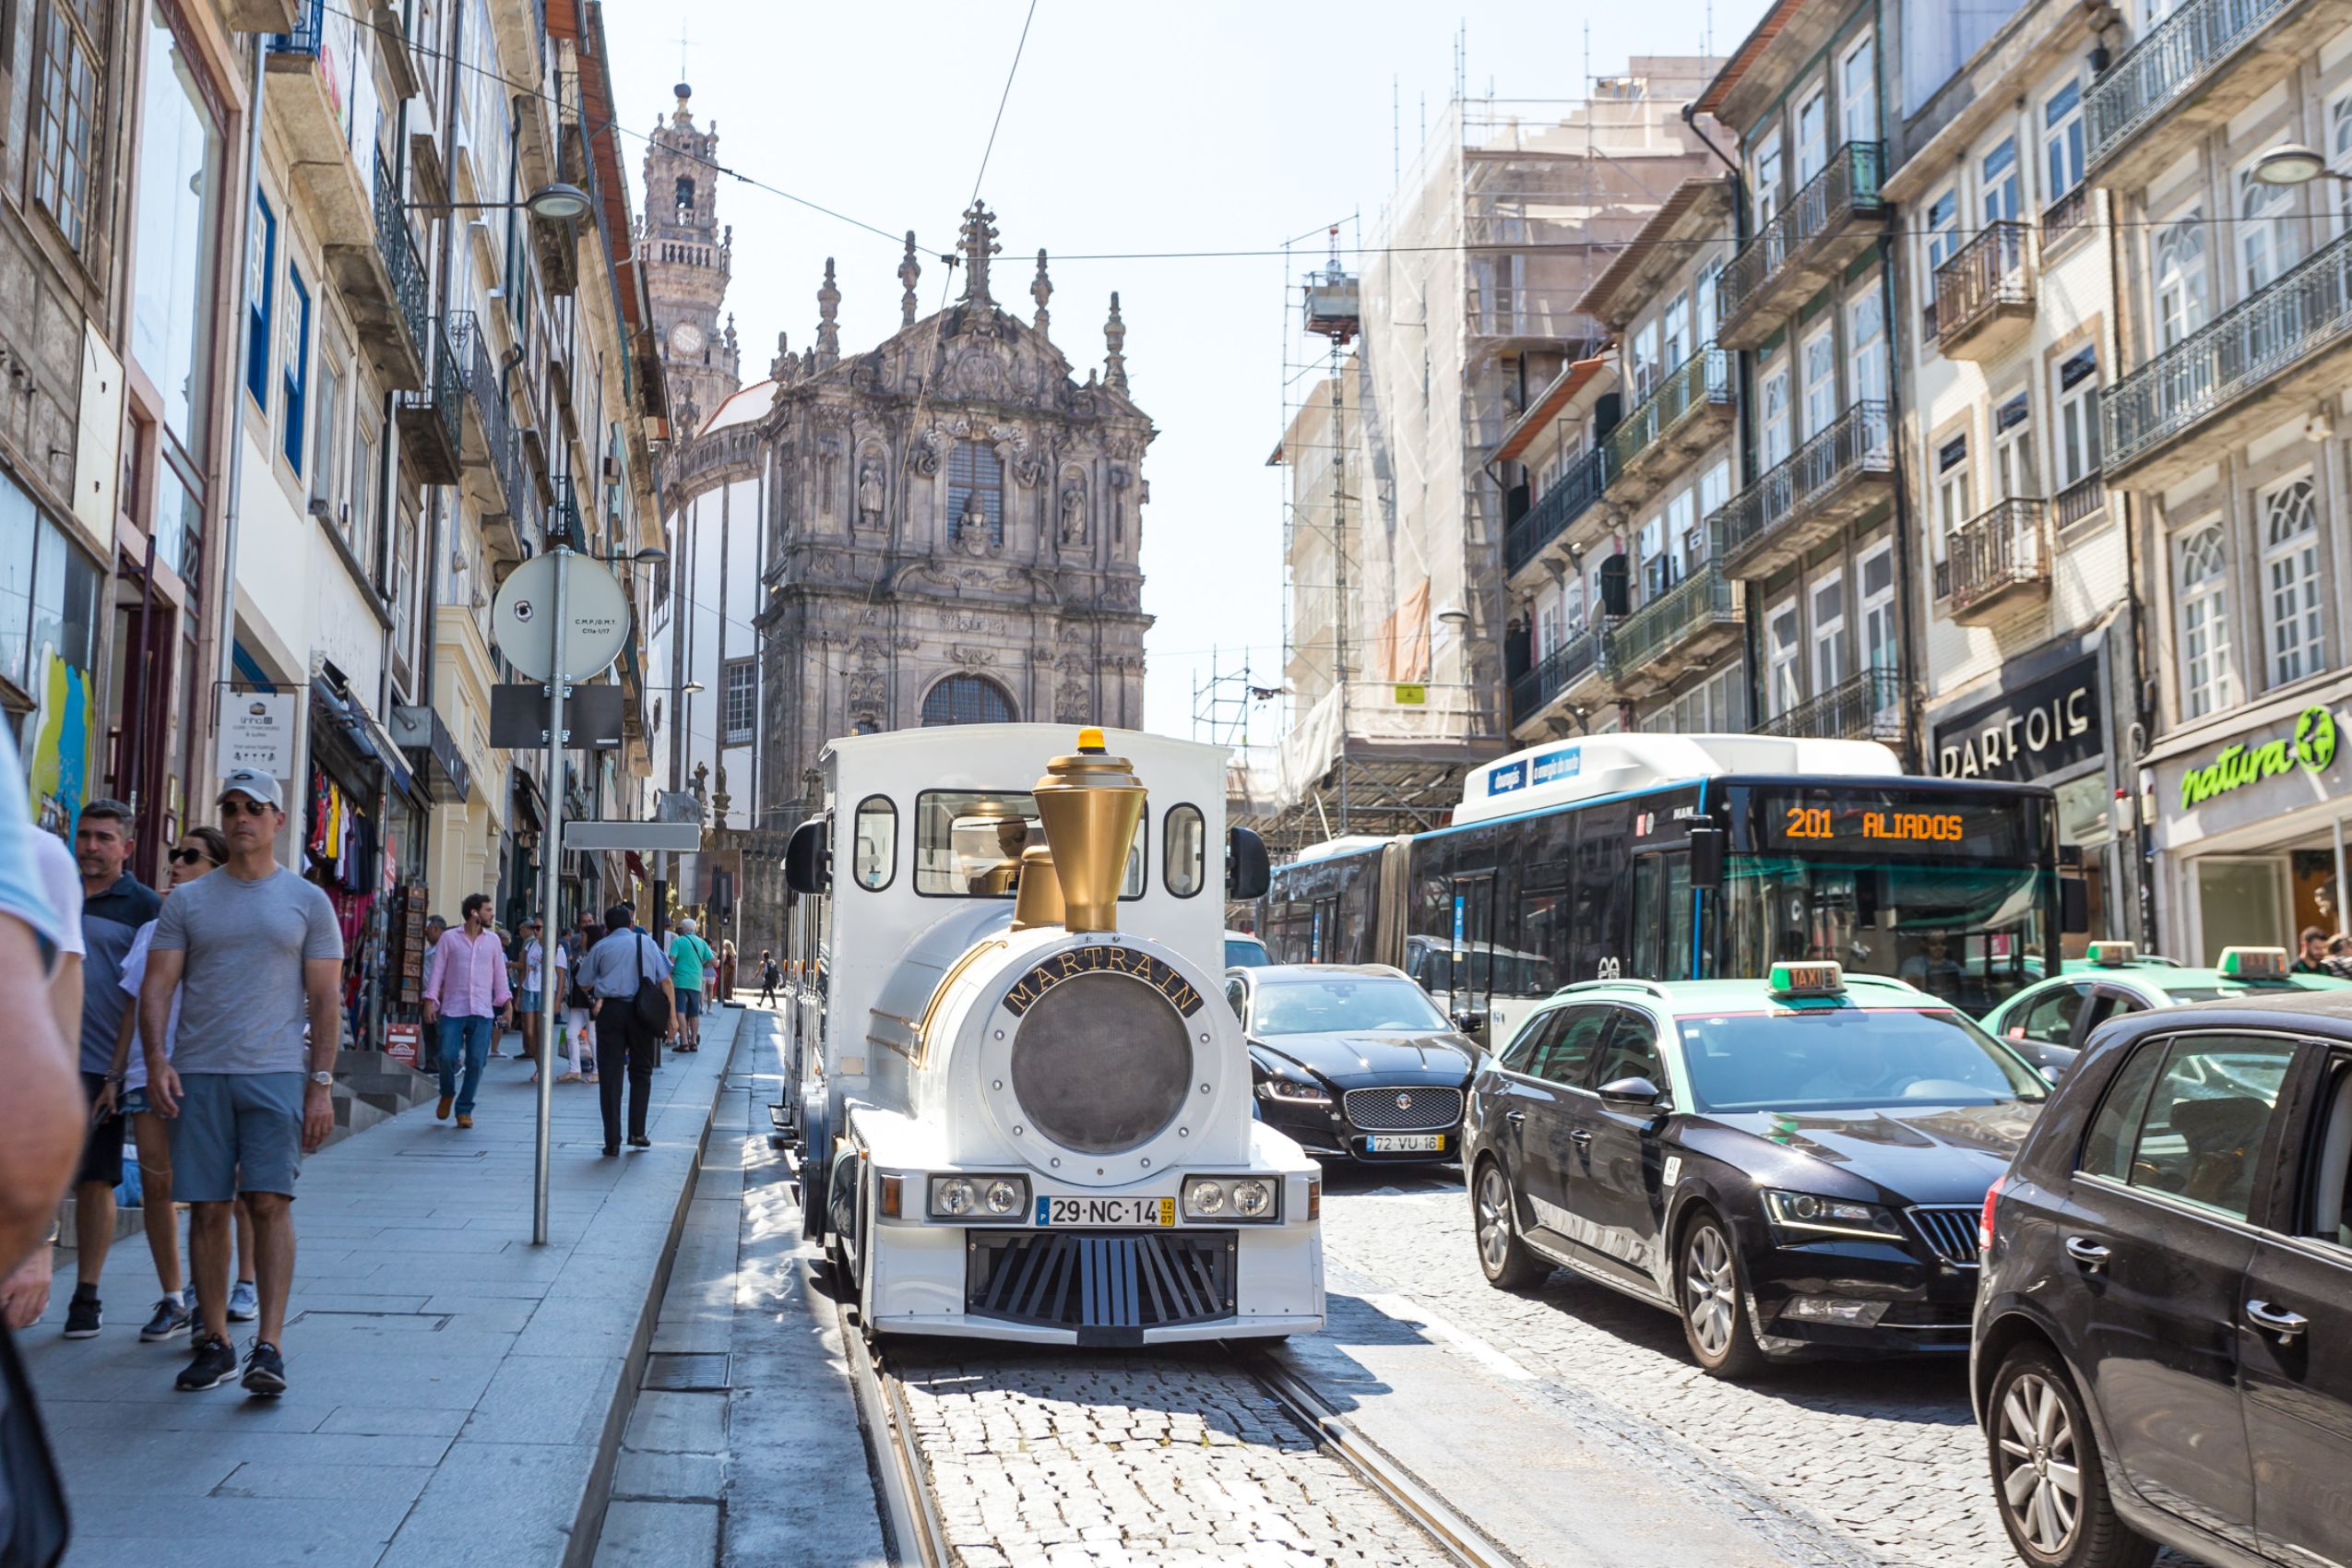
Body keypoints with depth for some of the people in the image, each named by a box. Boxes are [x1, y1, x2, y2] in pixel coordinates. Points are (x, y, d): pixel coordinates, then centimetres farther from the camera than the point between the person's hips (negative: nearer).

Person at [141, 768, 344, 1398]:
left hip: (276, 1072, -2)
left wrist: (322, 1083, -3)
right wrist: (156, 1058, -9)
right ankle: (213, 1343, 13)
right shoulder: (188, 900, 11)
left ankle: (269, 1347, -10)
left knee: (270, 1201, -10)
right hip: (198, 1075, 2)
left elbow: (326, 999, 5)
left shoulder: (308, 900, 7)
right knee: (207, 1209, 3)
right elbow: (157, 985, 7)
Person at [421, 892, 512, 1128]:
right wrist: (430, 1001, -4)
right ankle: (447, 1095, 19)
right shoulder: (449, 938, 5)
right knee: (447, 1056, -11)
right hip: (453, 1009, -2)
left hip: (483, 1012, 2)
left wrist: (507, 1003, 8)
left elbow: (500, 974, 15)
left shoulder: (493, 940, 12)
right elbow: (437, 970, 4)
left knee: (476, 1061, -5)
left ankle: (464, 1109, 8)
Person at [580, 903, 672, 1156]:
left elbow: (585, 983, 12)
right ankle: (637, 1132, 9)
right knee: (641, 1072, 14)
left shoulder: (601, 947, 8)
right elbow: (666, 980, 6)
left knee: (610, 1075, 2)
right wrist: (672, 1014, 7)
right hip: (641, 1011, 1)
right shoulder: (647, 943, 10)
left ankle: (612, 1141, -1)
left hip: (609, 1009, -1)